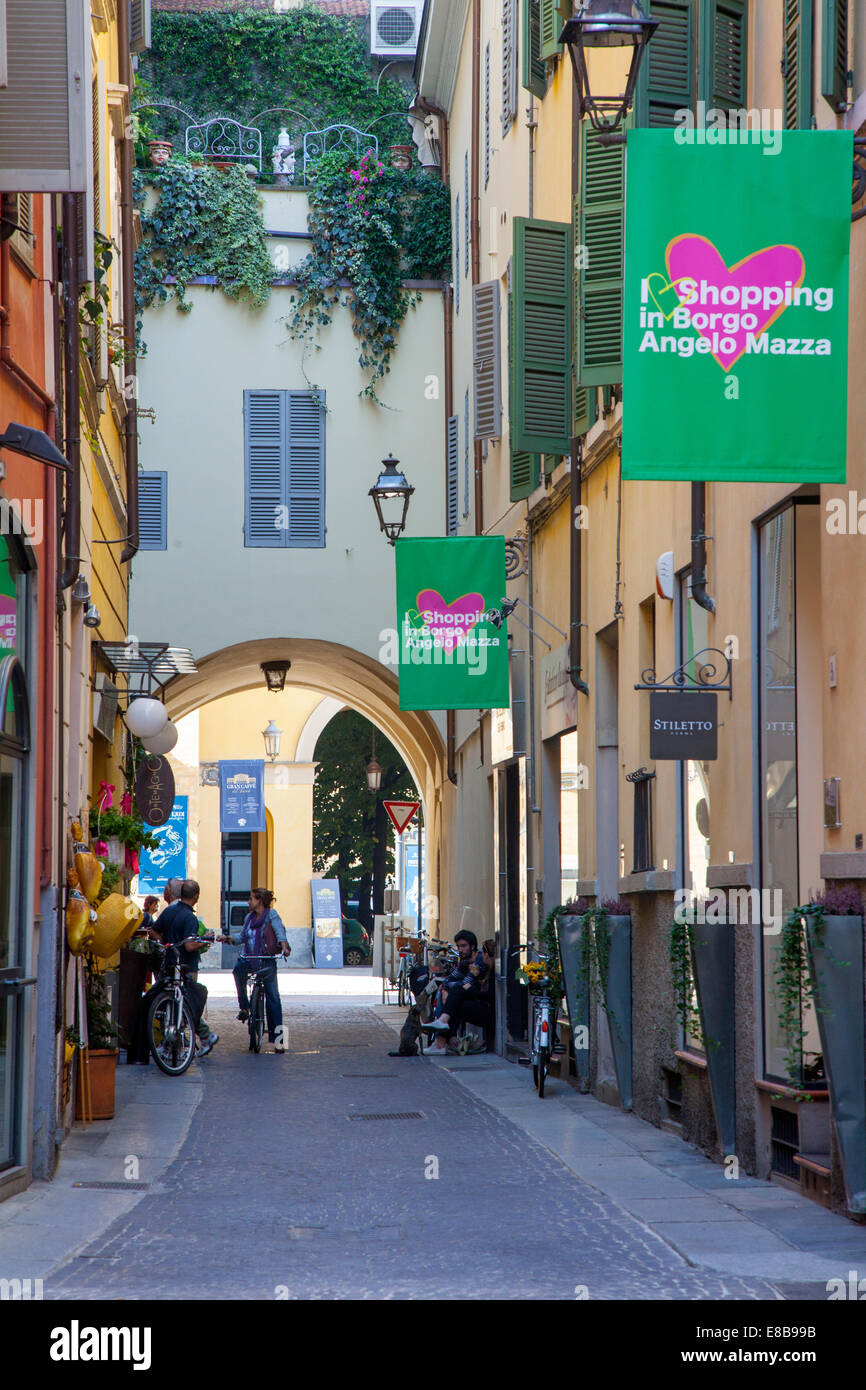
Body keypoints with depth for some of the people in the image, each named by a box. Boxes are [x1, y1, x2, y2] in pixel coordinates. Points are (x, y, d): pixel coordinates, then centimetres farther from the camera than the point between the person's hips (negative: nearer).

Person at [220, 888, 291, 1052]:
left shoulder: (271, 915, -2)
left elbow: (279, 932, -15)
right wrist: (228, 939, 4)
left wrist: (284, 947, -32)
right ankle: (244, 1007, -18)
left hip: (267, 961, -4)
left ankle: (277, 1038, -1)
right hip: (249, 959, 4)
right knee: (238, 968, -32)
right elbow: (241, 937, 22)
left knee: (273, 997, -4)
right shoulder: (249, 917, 15)